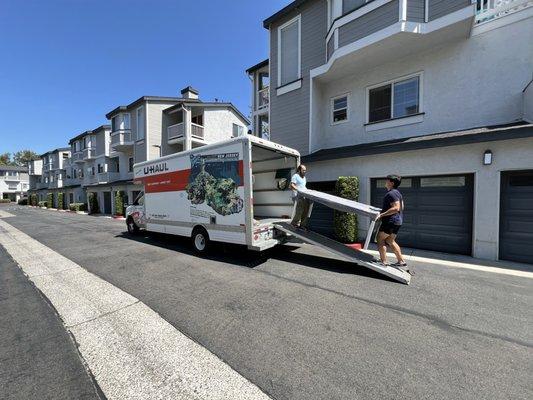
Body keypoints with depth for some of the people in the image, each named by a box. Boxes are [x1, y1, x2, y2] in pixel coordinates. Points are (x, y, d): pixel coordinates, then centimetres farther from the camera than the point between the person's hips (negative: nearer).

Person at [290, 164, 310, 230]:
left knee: (306, 211, 1)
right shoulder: (295, 176, -1)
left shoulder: (304, 177, 25)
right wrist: (298, 189, -25)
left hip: (304, 196, 8)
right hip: (297, 196, -8)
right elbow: (291, 186, -12)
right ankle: (294, 223, 3)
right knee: (299, 211, -14)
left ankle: (303, 224, 10)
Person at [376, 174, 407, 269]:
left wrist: (381, 215, -26)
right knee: (390, 241, 18)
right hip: (397, 220, 10)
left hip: (391, 221, -10)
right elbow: (401, 207, 23)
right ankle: (401, 261, 23)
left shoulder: (391, 193, -16)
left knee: (380, 239, -1)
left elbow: (396, 208, -25)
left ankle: (383, 262, 2)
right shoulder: (397, 192, 16)